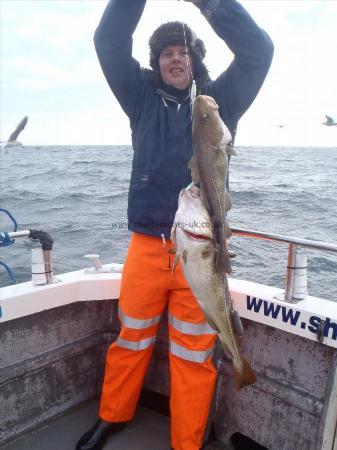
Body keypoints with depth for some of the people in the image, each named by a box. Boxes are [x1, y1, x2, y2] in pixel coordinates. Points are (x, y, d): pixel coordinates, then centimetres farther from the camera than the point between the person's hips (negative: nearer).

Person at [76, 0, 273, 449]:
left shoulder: (219, 100, 9)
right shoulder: (144, 98, 12)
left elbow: (258, 49, -1)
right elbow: (109, 42, 5)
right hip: (146, 244, 1)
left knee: (194, 356, 7)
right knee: (131, 340, 15)